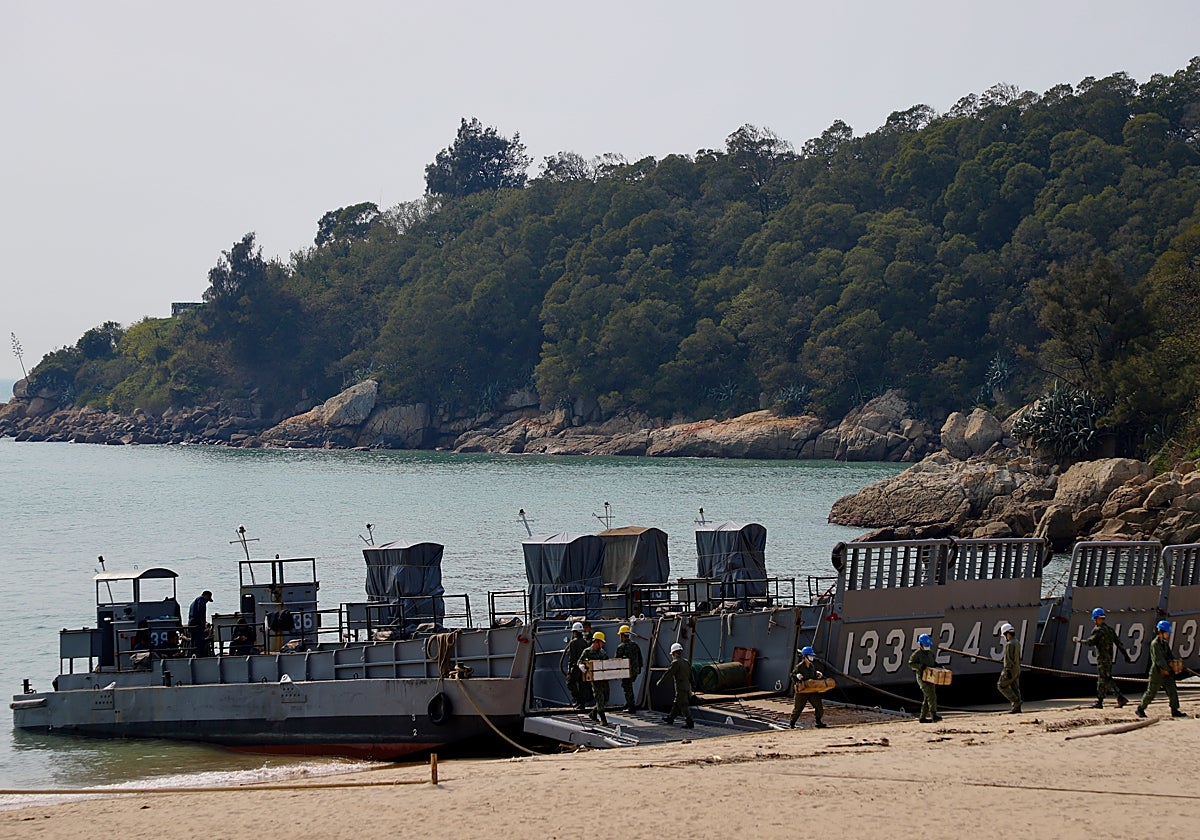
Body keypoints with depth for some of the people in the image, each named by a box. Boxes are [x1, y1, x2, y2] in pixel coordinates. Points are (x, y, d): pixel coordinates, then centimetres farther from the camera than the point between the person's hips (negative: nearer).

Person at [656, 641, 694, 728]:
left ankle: (690, 723, -10)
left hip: (680, 688, -9)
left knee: (683, 706, -7)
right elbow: (690, 676, 16)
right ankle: (670, 718, 35)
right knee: (676, 704, 22)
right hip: (687, 687, 9)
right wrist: (690, 687, 23)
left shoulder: (676, 663, -16)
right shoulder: (686, 662, 10)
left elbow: (668, 674, -11)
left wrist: (659, 682, 1)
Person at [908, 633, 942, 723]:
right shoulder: (917, 654, -8)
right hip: (922, 678, -8)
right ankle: (934, 715, -22)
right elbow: (910, 664, -10)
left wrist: (935, 664, 7)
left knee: (927, 698, 9)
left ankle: (923, 717, 14)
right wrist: (920, 666, -23)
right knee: (931, 695, -18)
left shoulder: (930, 652, 15)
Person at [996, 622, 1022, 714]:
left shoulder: (1010, 644, -17)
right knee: (1015, 688, 9)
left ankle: (1016, 701, -10)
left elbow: (1009, 659, -21)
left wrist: (1008, 671, -22)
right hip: (1017, 669, 9)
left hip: (1010, 669, -9)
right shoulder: (1017, 643, 14)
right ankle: (1016, 708, 6)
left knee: (1001, 686, -1)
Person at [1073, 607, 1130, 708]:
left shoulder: (1099, 630, -13)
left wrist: (1078, 640, -2)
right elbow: (1119, 643, 14)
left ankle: (1121, 698, -20)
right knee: (1101, 681, 13)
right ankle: (1099, 702, 14)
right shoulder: (1110, 630, 12)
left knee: (1106, 680, -10)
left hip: (1102, 658, -9)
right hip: (1109, 658, 9)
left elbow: (1090, 642, -17)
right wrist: (1126, 655, 17)